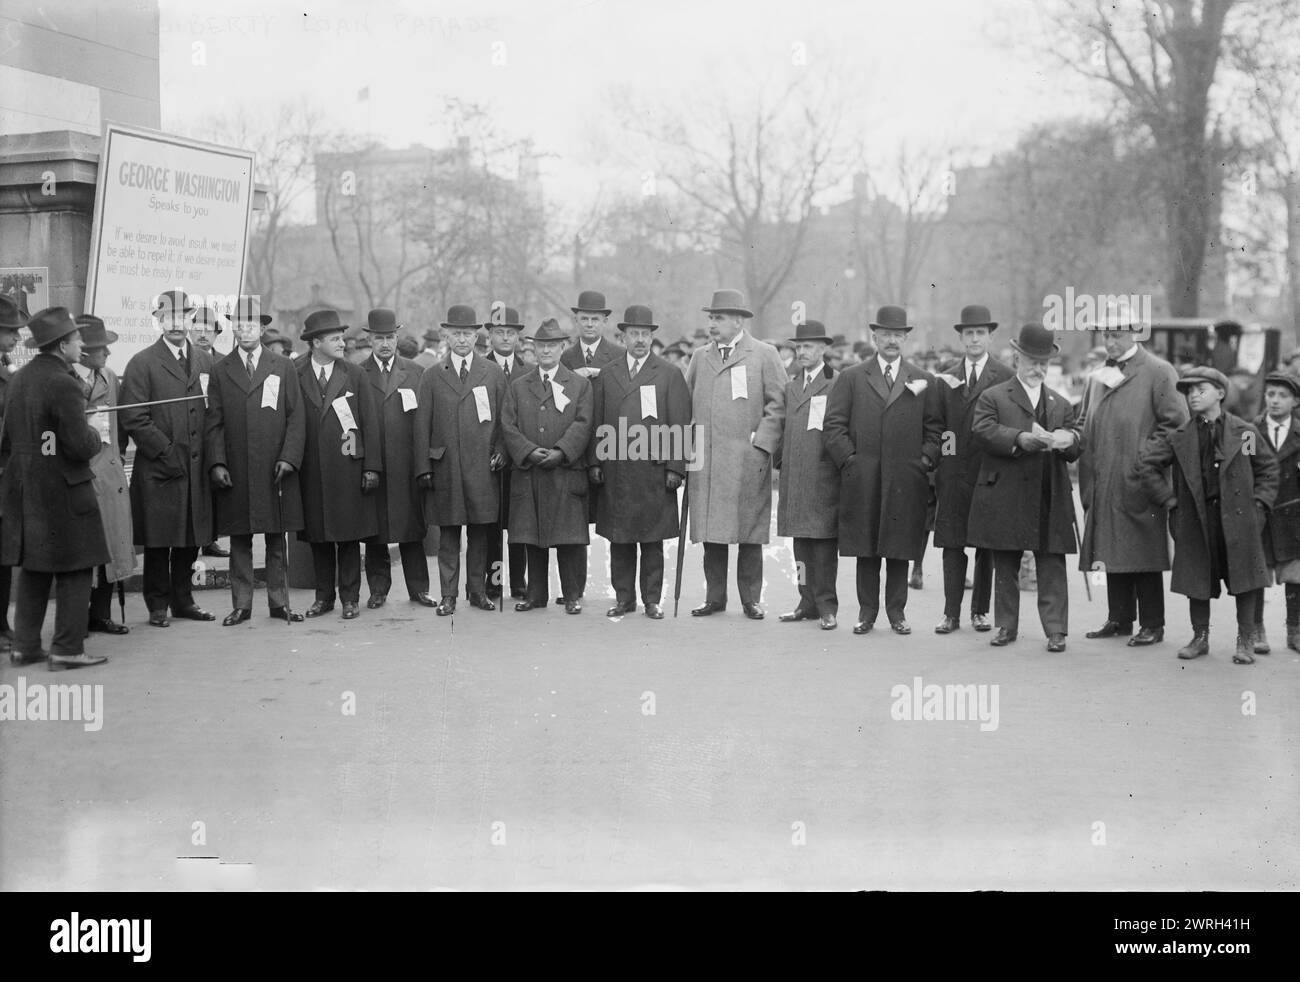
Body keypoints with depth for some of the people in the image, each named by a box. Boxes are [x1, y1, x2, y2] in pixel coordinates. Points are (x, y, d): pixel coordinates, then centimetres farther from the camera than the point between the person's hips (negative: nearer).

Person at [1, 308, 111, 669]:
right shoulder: (64, 384, -18)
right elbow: (80, 446, -19)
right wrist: (95, 436, 0)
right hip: (62, 488, -8)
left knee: (33, 569, 15)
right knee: (74, 570, 1)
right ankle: (67, 649, 3)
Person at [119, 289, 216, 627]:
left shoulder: (205, 361, 12)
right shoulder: (142, 363, -3)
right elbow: (132, 419, -8)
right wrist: (166, 451, -12)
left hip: (197, 469, 4)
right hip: (158, 469, -4)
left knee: (191, 540, 9)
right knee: (158, 542, 1)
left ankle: (183, 600, 20)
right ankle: (158, 606, 11)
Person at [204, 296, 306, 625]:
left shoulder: (284, 367, 8)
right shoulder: (220, 371, 9)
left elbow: (296, 417, 4)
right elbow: (214, 422, 6)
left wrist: (289, 457, -8)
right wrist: (217, 462, -6)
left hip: (275, 471, 0)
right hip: (235, 474, 0)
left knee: (277, 541, 5)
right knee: (239, 541, 4)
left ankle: (279, 602, 12)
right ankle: (241, 604, 10)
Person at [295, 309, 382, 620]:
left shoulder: (354, 375, 4)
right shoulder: (295, 376, 2)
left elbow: (370, 422, 2)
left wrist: (372, 466, -3)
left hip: (348, 467, 0)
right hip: (311, 470, 1)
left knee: (349, 535, 2)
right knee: (318, 537, 7)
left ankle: (350, 597, 10)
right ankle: (323, 596, 17)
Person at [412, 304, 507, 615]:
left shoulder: (494, 374, 9)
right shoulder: (432, 376, 7)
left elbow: (504, 420, 11)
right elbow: (421, 424, 5)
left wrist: (500, 452, -4)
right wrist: (423, 468, -1)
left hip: (482, 469, 0)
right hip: (444, 469, 0)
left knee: (479, 533, 5)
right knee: (448, 534, 2)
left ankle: (478, 591, 14)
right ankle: (448, 595, 7)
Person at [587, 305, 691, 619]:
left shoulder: (669, 375, 3)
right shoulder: (607, 375, 12)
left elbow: (680, 426, 0)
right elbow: (596, 422, 11)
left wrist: (675, 468, -7)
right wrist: (594, 462, 3)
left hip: (654, 474, -2)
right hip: (615, 473, 2)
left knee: (653, 541, 3)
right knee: (619, 540, 6)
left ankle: (652, 600, 11)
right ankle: (623, 598, 15)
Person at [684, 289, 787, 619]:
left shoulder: (764, 355, 3)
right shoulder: (700, 357, 16)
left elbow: (779, 403, -1)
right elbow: (686, 403, 20)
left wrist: (762, 445, -8)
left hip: (747, 460, -4)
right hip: (705, 460, 4)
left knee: (749, 533, -1)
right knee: (710, 532, 4)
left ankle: (750, 600, 7)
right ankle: (714, 598, 12)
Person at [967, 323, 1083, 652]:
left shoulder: (1062, 404, 18)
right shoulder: (993, 397, 7)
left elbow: (1076, 449, 12)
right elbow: (981, 432, -9)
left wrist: (1068, 440, -12)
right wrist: (1020, 438, -22)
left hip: (1051, 501, 2)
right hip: (1005, 498, -2)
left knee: (1052, 568, -2)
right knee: (1005, 568, 7)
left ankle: (1056, 630, 0)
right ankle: (1006, 626, 17)